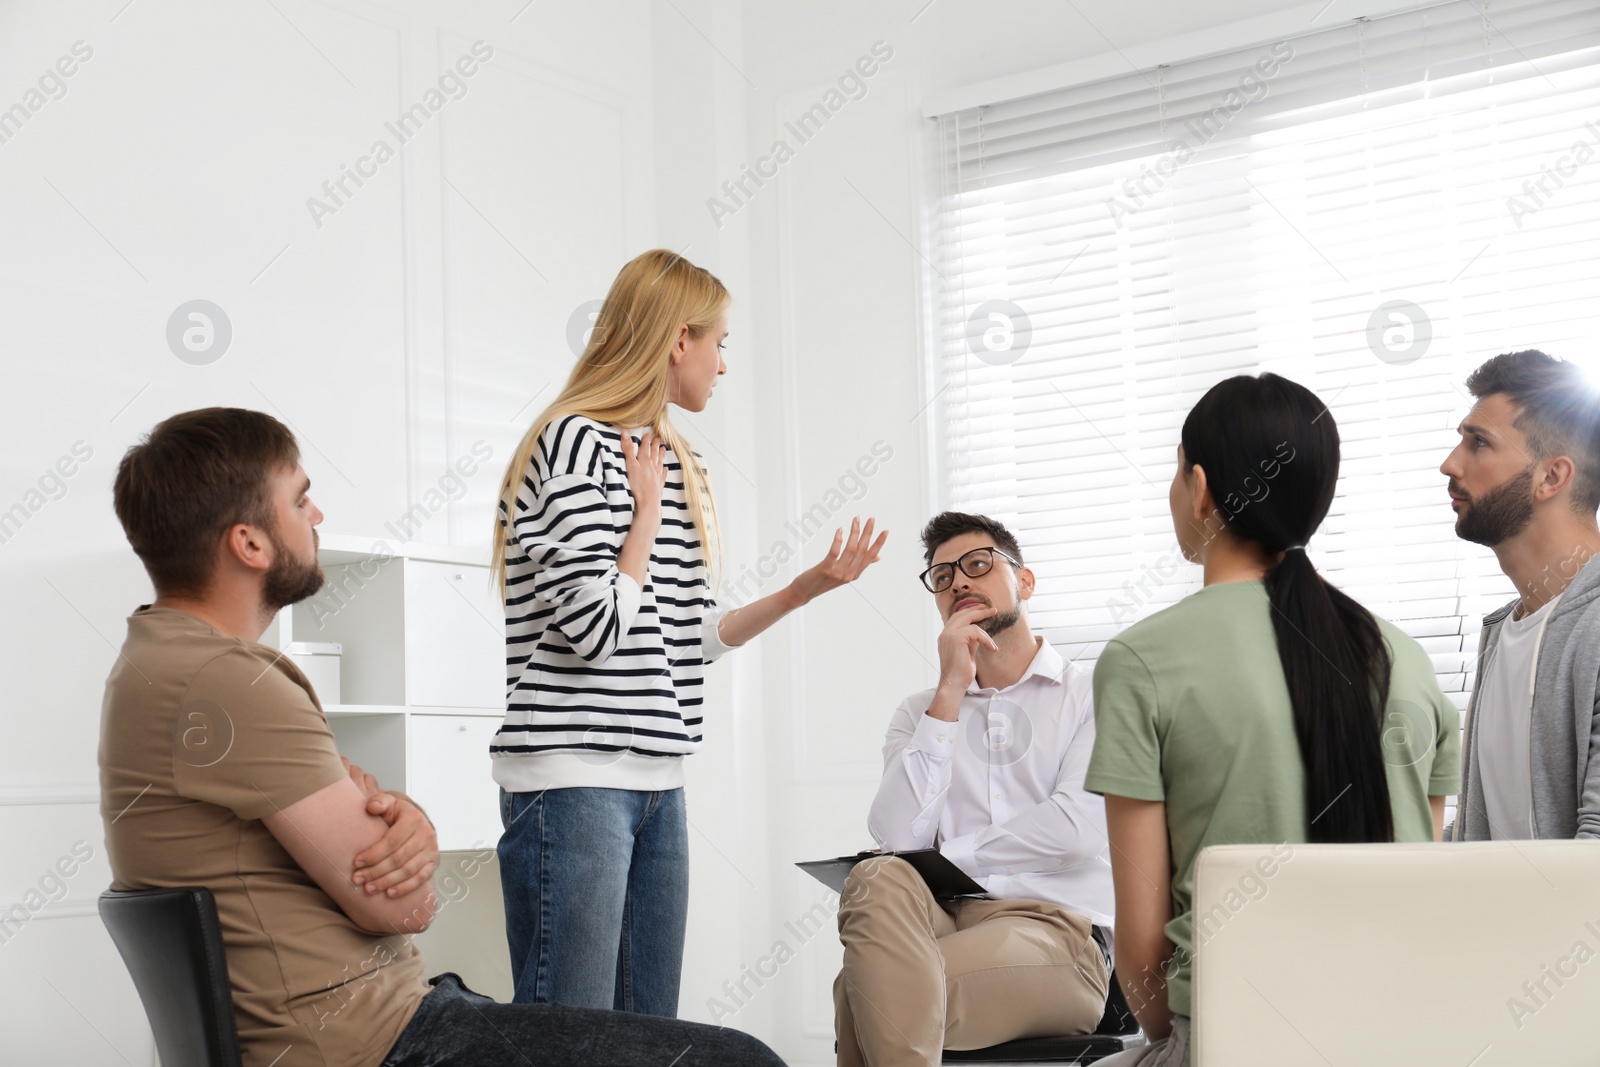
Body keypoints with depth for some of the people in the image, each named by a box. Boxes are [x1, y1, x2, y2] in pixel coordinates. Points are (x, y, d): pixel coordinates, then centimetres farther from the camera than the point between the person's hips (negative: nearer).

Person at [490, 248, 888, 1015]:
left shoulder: (676, 464, 16)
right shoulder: (574, 443, -10)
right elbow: (597, 627, -17)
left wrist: (806, 587, 17)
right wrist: (647, 512, -6)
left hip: (656, 780, 9)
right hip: (574, 778, -9)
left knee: (650, 1031, 9)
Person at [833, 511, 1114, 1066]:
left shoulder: (1090, 695, 9)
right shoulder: (920, 712, 20)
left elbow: (1078, 828, -9)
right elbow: (898, 836, 0)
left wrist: (946, 857, -1)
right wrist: (951, 692, 0)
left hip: (1051, 929, -3)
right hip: (942, 917, 3)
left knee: (863, 990, -33)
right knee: (879, 879, -35)